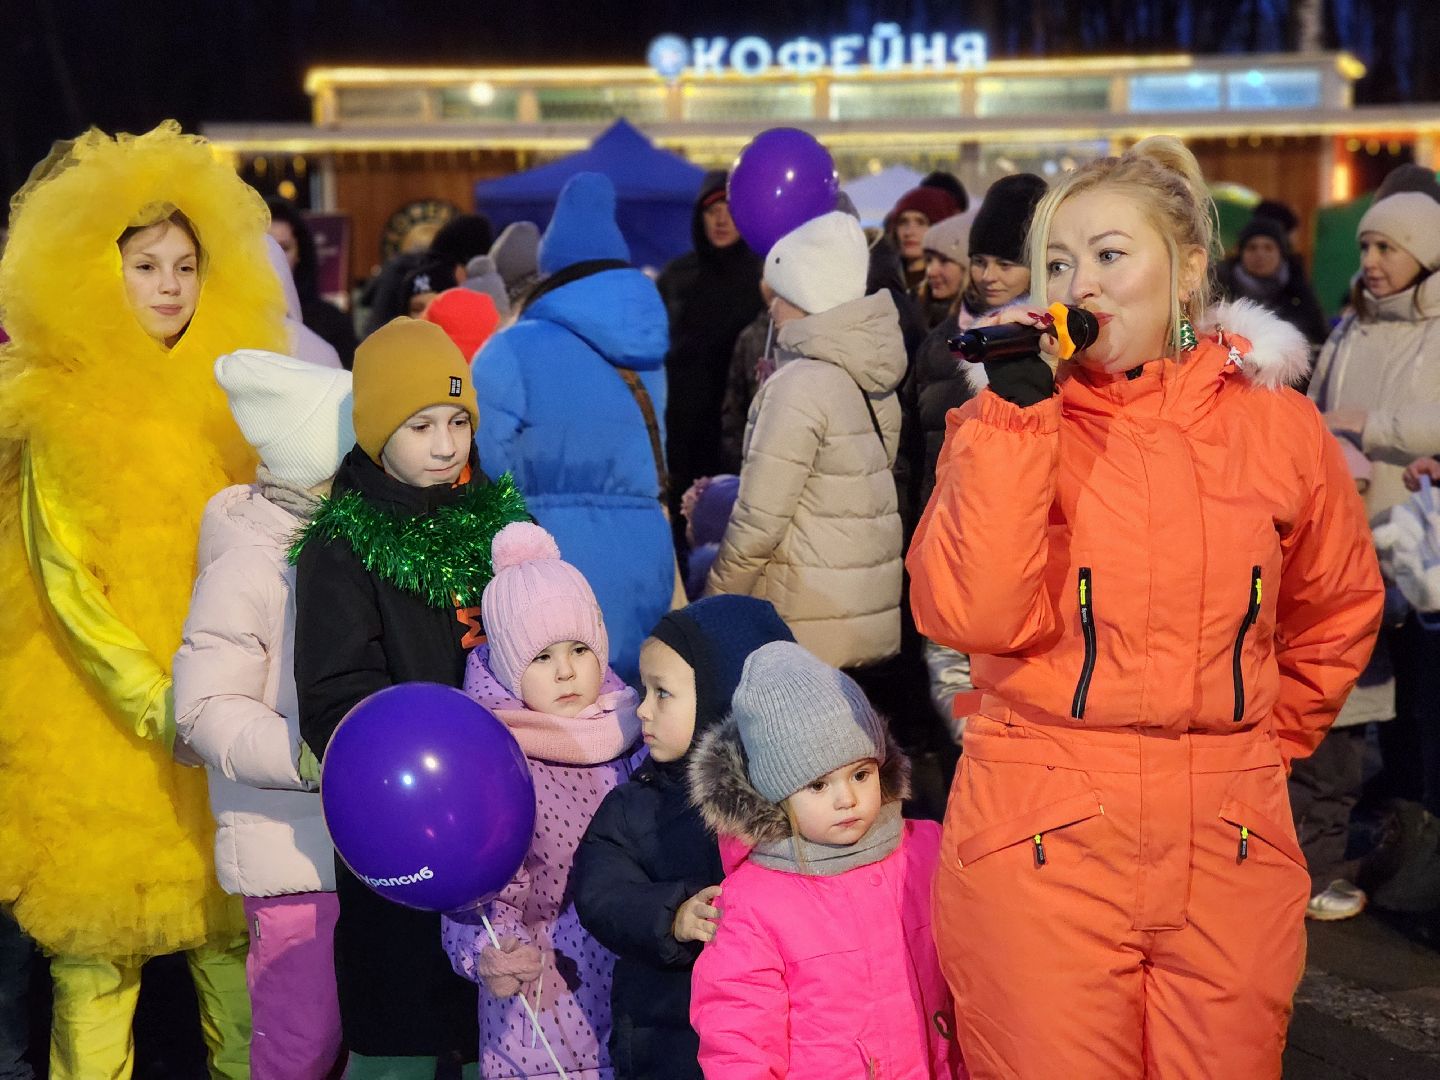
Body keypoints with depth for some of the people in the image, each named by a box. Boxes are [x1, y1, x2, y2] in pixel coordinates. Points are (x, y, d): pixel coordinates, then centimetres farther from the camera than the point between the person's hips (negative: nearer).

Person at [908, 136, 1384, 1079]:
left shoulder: (1275, 423, 3)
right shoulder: (1006, 419, 0)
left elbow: (1339, 609, 18)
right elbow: (968, 614, -17)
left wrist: (1268, 736, 14)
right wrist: (1017, 409, -17)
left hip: (1230, 844, 2)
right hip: (1040, 843, -1)